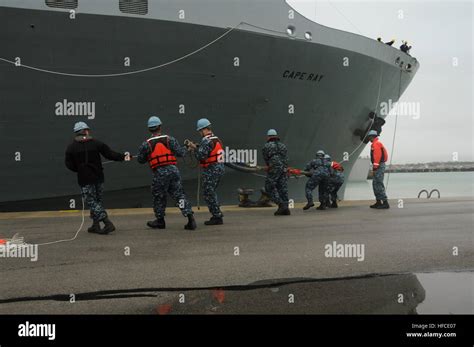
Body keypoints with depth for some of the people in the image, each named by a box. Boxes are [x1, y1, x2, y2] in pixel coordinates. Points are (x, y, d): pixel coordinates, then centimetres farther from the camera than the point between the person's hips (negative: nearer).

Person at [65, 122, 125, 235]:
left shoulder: (71, 147, -3)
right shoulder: (96, 143, -2)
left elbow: (69, 165, -2)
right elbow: (109, 154, -2)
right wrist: (123, 157, 11)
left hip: (84, 179, -3)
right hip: (98, 177, 3)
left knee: (92, 202, 0)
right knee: (98, 201, 16)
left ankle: (107, 223, -13)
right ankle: (96, 225, 21)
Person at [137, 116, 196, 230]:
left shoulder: (146, 144, -1)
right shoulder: (170, 139, 1)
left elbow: (140, 160, 8)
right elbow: (181, 153, -1)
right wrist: (184, 149, 21)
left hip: (159, 173, -2)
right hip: (173, 170, 2)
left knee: (159, 196, 15)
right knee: (179, 194, 5)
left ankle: (160, 221, 25)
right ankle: (190, 215, -6)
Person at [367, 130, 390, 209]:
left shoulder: (376, 144, -11)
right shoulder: (377, 143, 23)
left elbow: (377, 155, -21)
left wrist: (375, 166, -23)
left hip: (379, 167, -11)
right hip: (380, 166, 11)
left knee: (379, 184, -12)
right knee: (375, 184, 14)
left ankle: (385, 203, -14)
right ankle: (378, 202, 18)